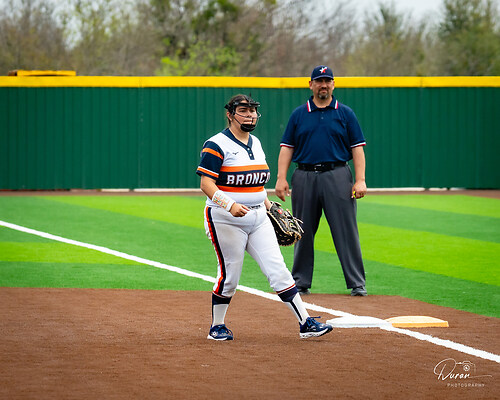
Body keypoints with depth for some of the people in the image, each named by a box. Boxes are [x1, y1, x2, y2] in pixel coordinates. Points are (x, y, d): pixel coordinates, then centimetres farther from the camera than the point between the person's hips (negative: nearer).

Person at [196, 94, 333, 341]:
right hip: (226, 219, -6)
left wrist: (269, 206, 18)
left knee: (278, 270, -1)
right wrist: (230, 205, -31)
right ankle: (217, 327, 17)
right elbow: (206, 183, -17)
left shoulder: (255, 143, 14)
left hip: (258, 217, 6)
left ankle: (305, 323, -3)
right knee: (229, 275, -1)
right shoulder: (217, 145, -10)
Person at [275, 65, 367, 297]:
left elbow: (357, 148, 4)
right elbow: (287, 147, 9)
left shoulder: (345, 114, 7)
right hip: (304, 178, 2)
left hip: (337, 177, -2)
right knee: (303, 232, 6)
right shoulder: (298, 115, 11)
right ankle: (301, 282, 13)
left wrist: (360, 180, -6)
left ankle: (357, 283, -3)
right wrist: (281, 178, -3)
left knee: (346, 231, -5)